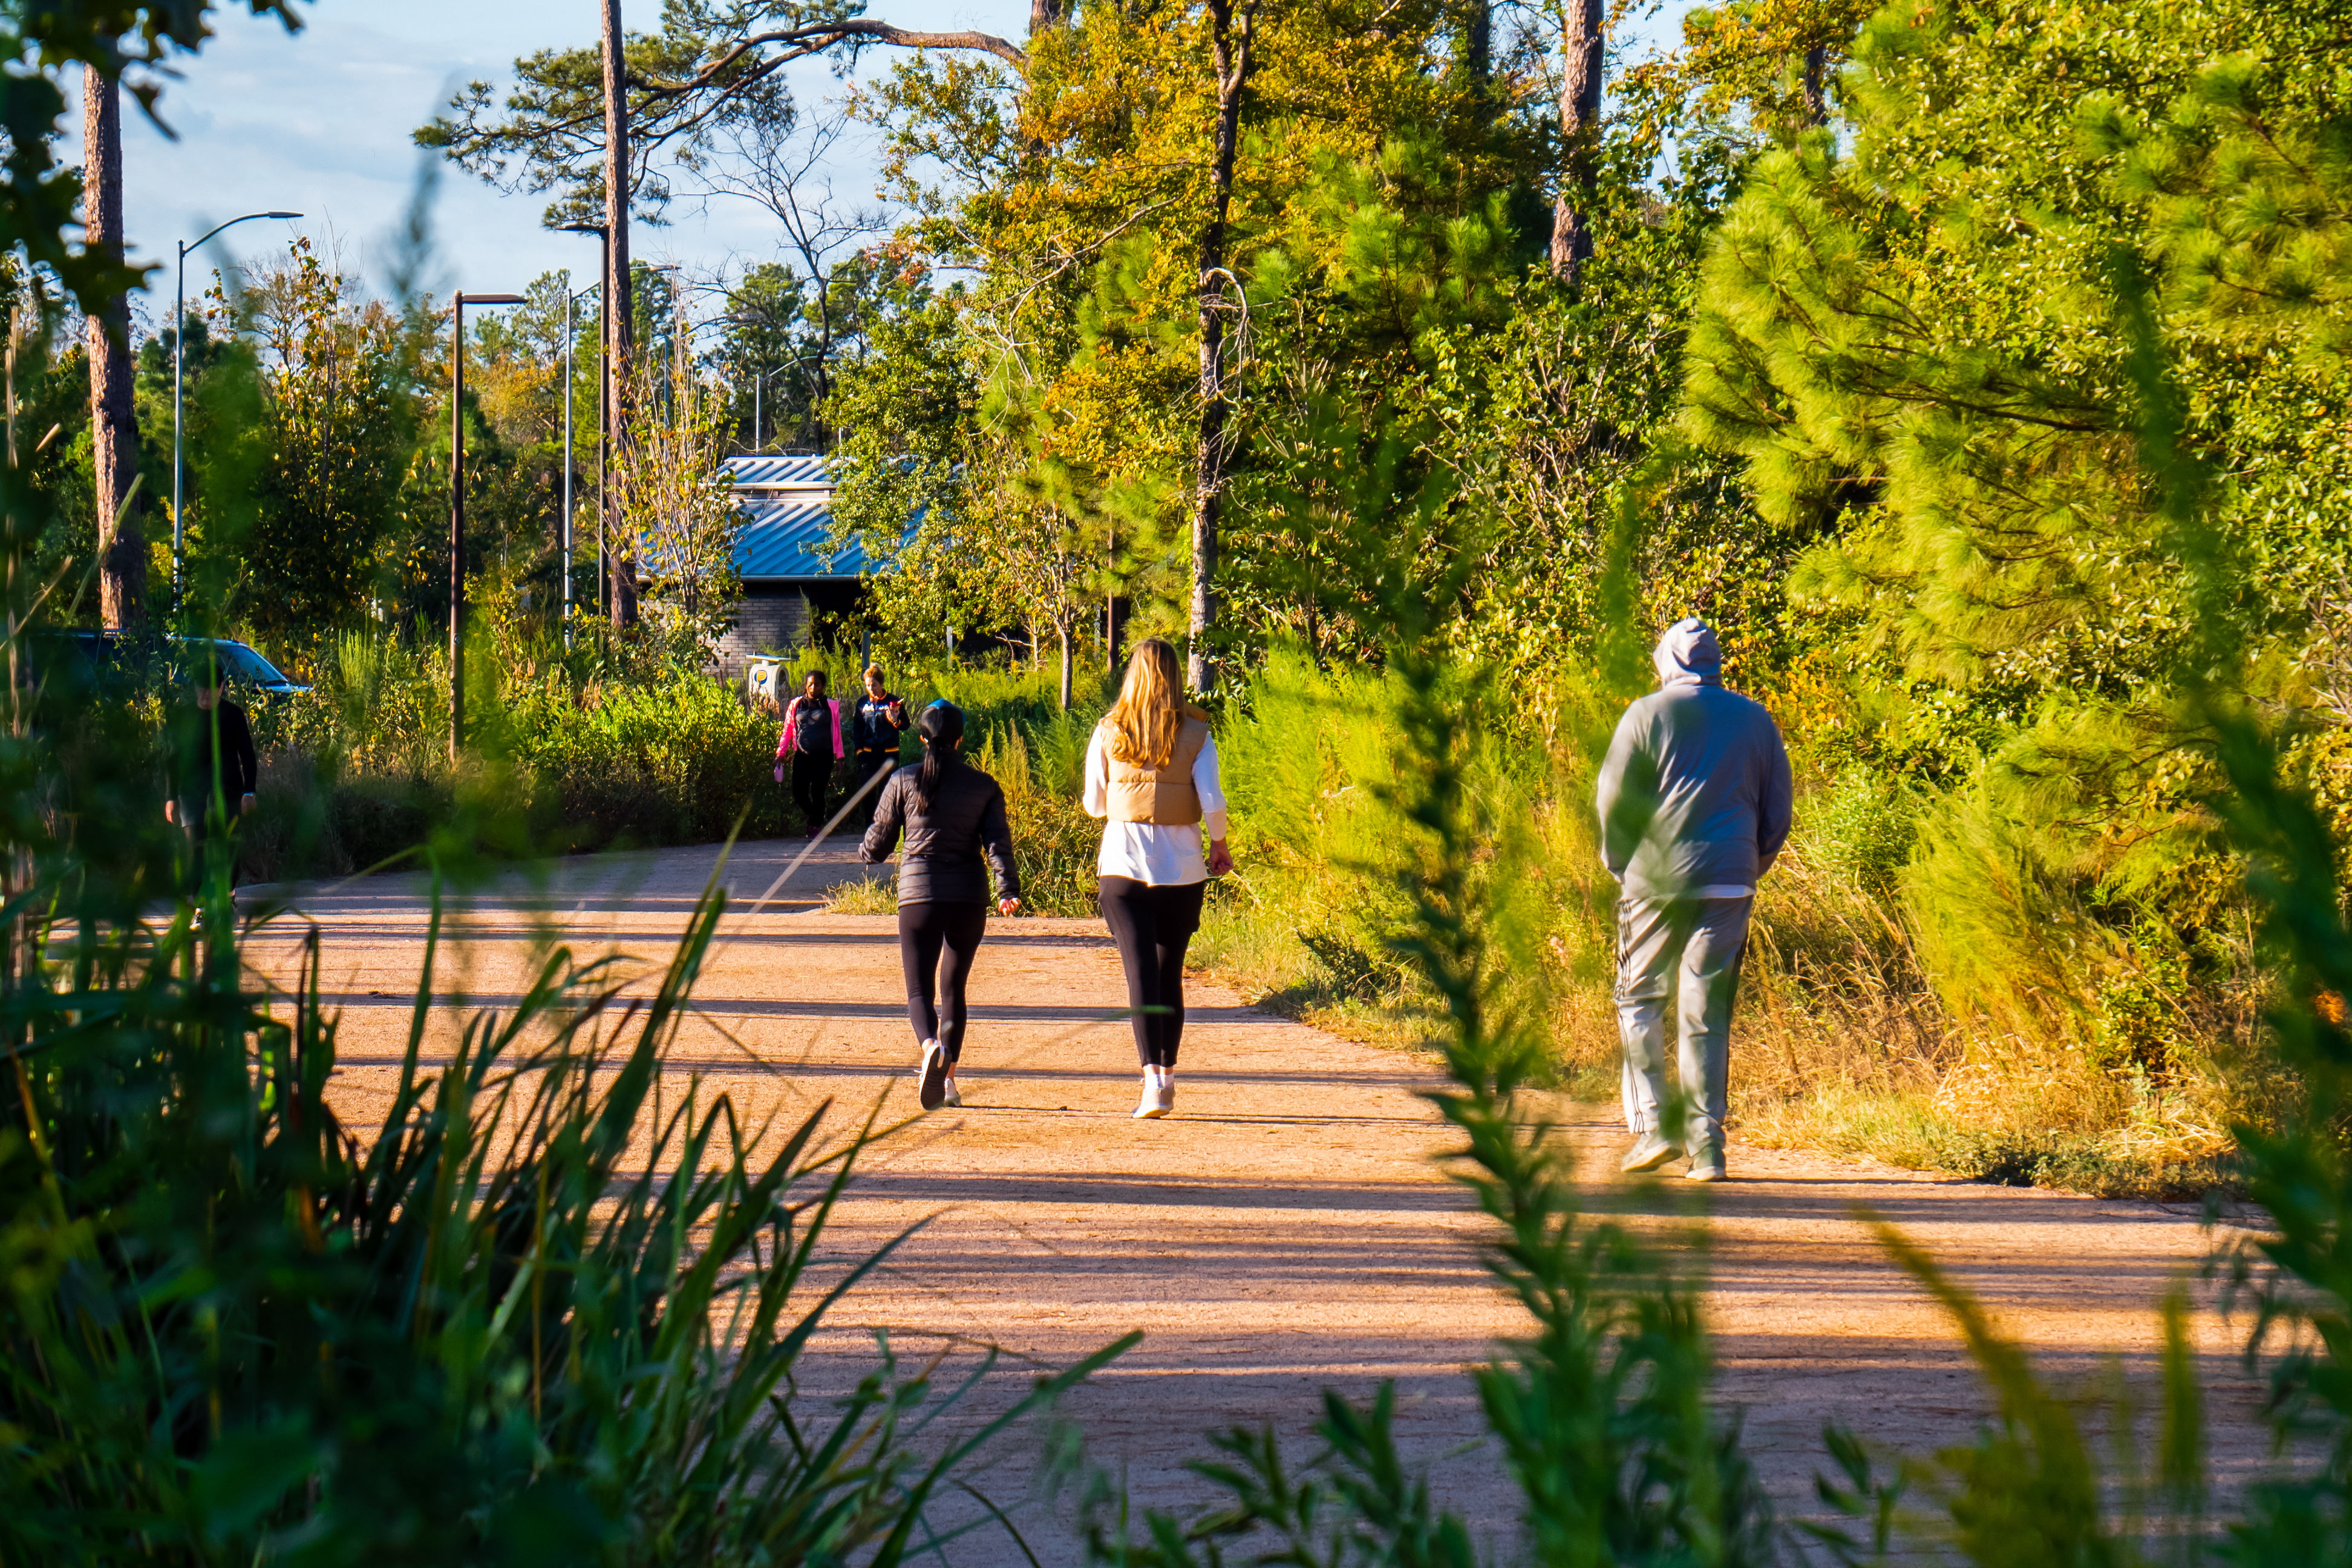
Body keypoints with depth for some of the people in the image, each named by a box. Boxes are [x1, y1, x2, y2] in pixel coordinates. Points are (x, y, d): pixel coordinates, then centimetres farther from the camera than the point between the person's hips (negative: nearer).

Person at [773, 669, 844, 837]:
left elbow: (836, 732, 8)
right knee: (799, 793, -3)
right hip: (802, 756, 2)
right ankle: (811, 816, 26)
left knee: (817, 792, 0)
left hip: (823, 756, -2)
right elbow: (787, 730, 12)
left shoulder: (831, 706, 4)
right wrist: (781, 753, 8)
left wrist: (838, 756, 6)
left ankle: (815, 825, 15)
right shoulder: (796, 705, 8)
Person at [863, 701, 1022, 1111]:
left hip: (919, 892, -2)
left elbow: (880, 837, 10)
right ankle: (947, 1079, 13)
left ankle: (931, 1045, -35)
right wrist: (1008, 889, -10)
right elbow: (998, 840, -6)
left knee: (920, 988, -3)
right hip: (969, 895, 2)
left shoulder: (903, 781, 2)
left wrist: (870, 855, 31)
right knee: (953, 988, 16)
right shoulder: (983, 786, 5)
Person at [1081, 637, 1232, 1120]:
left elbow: (1094, 804, 6)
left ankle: (1153, 1077, -21)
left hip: (1123, 863, -1)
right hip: (1182, 866, 1)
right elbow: (1213, 801, -8)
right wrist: (1219, 844, 10)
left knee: (1141, 974, -7)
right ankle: (1167, 1075, 22)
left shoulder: (1109, 733, 0)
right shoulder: (1195, 733, -2)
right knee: (1170, 974, 15)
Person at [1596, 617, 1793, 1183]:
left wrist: (1619, 863, 10)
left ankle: (1652, 1124, -1)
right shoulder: (1756, 721, 10)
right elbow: (1778, 812, 11)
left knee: (1640, 999, 11)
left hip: (1656, 880, -3)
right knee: (1708, 1014, 5)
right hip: (1729, 883, 3)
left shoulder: (1648, 714, -1)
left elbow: (1613, 798, -4)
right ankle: (1706, 1146, 1)